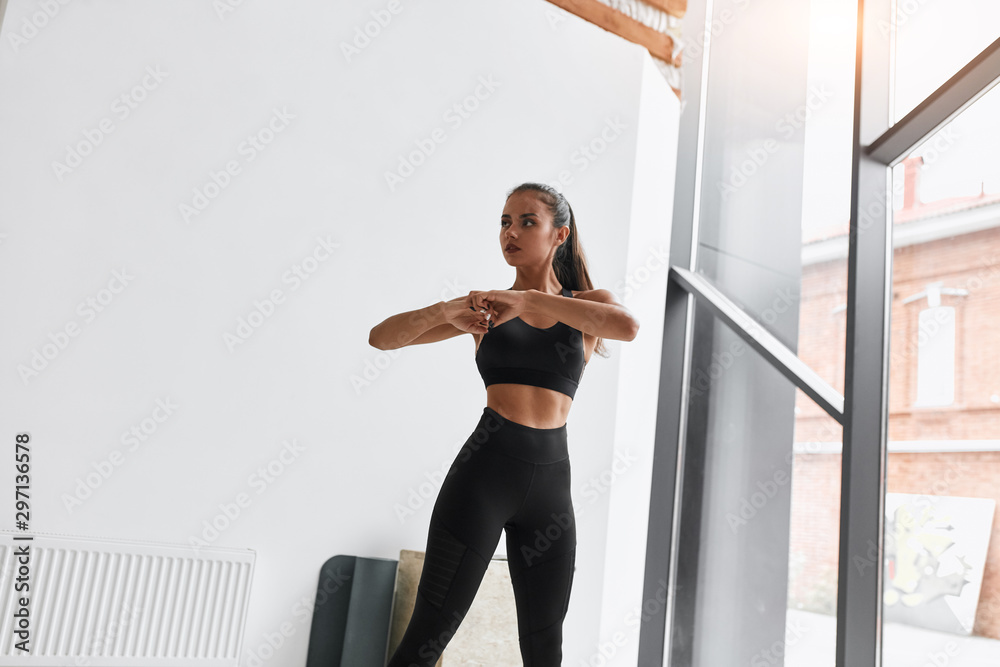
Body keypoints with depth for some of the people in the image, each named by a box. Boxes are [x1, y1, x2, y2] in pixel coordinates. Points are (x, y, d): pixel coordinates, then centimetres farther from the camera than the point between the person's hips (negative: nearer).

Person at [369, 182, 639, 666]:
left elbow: (628, 327, -16)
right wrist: (447, 310, -13)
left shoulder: (590, 302, 10)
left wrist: (530, 300, -19)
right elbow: (382, 337, 5)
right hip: (485, 470, -1)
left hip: (550, 483, 2)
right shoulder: (488, 307, 10)